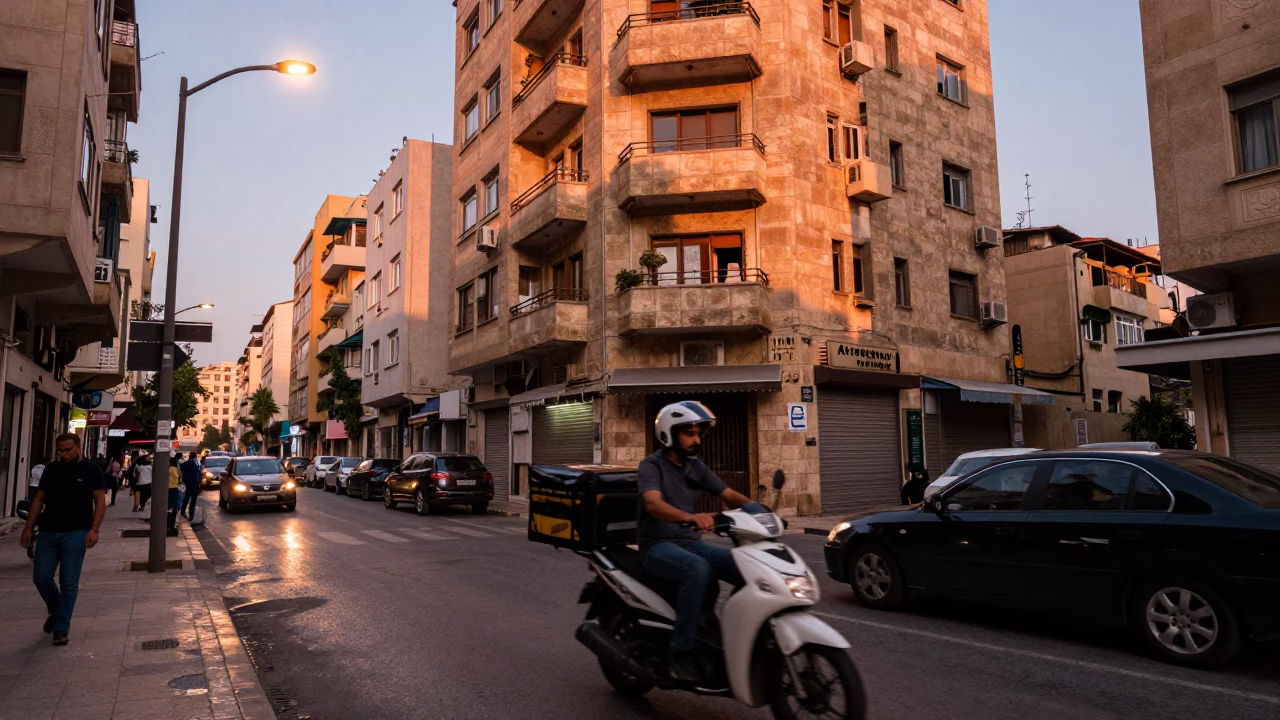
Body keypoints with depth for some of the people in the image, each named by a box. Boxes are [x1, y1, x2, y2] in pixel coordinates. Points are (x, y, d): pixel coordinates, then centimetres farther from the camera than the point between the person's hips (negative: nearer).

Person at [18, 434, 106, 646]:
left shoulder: (91, 470, -2)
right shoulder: (51, 469, 9)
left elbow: (100, 500, -5)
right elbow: (38, 500, 14)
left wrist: (94, 529, -15)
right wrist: (28, 528, 7)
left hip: (75, 534, -4)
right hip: (48, 532, 4)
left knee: (69, 583, -1)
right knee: (41, 578, 3)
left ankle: (61, 628, 8)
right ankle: (55, 611, 31)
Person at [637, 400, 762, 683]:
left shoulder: (696, 467, 11)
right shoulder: (651, 466, -10)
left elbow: (728, 494, 5)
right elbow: (653, 504, -29)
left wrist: (754, 507, -17)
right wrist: (691, 517, -47)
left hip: (690, 542, 6)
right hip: (658, 546, -6)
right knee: (698, 570, -36)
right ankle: (680, 653, -27)